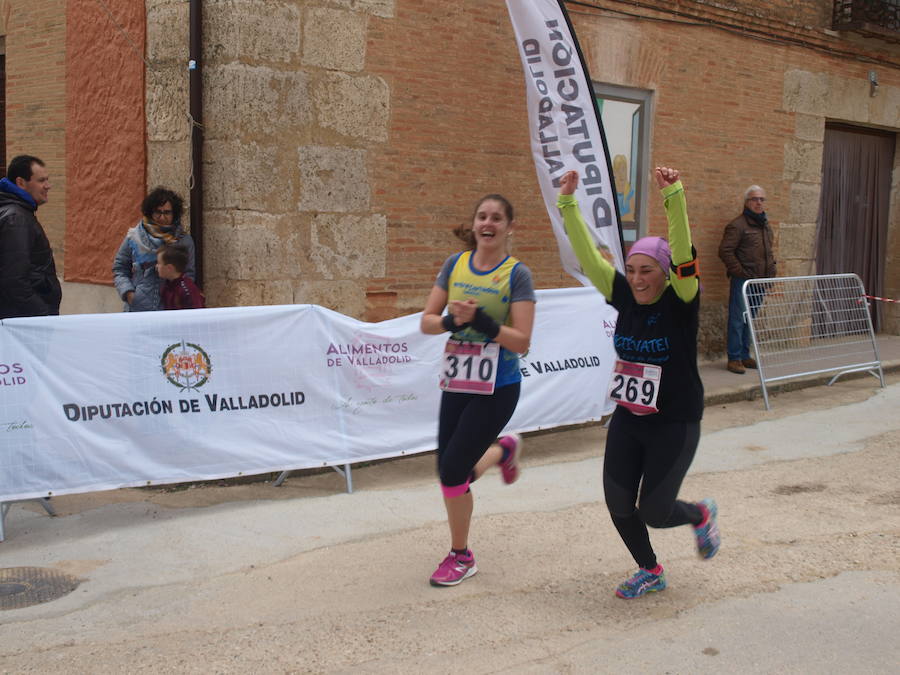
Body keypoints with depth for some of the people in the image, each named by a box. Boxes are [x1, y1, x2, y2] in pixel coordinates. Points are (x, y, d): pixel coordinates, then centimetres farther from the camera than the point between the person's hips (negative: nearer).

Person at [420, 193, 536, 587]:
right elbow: (427, 322, 2)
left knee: (452, 470, -6)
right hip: (456, 384, 5)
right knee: (451, 469, 8)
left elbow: (521, 342, -15)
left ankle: (460, 557, 17)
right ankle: (505, 449, 41)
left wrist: (480, 319, -25)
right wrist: (453, 320, -18)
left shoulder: (517, 274, -9)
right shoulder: (455, 265, 3)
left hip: (497, 389, -5)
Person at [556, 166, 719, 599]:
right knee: (618, 505, 6)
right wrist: (568, 205, -17)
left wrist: (673, 198, -42)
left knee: (654, 511, -3)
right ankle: (650, 572, 31)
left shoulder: (681, 302, -13)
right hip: (627, 419, 5)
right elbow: (588, 257, -7)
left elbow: (682, 255, -30)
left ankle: (701, 516, 32)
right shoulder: (624, 297, -1)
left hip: (675, 423, -5)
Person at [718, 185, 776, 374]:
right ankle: (734, 359, -1)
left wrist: (771, 270, 14)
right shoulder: (737, 225, -10)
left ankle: (744, 355, 22)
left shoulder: (766, 226, 17)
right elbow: (725, 251, -14)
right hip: (743, 280, -8)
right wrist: (740, 272, -16)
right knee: (737, 319, -5)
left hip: (760, 281, 8)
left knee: (750, 320, 14)